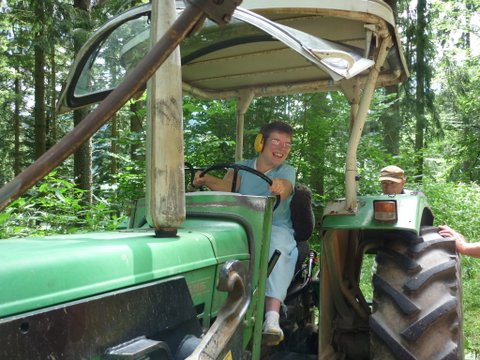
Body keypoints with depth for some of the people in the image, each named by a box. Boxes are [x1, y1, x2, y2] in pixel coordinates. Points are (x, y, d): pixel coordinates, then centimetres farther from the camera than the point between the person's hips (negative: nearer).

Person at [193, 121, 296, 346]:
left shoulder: (287, 171, 7)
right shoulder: (243, 167, 14)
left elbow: (284, 187, -19)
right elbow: (227, 186, -8)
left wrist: (279, 187, -45)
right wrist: (207, 181, -31)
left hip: (276, 229, -2)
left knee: (278, 246, -37)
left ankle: (272, 319, -44)